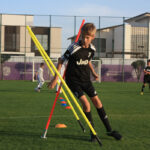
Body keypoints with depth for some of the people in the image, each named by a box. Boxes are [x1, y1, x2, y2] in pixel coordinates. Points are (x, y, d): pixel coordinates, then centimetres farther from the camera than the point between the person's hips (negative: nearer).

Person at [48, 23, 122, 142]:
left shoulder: (92, 49, -2)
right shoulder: (74, 48, -21)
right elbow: (61, 61, -13)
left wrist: (93, 73, 11)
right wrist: (56, 78, -15)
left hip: (86, 79, 6)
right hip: (74, 80, -6)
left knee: (97, 102, 6)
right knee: (86, 104, -15)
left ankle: (109, 130, 17)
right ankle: (93, 132, 2)